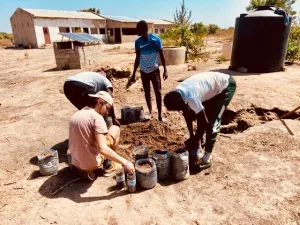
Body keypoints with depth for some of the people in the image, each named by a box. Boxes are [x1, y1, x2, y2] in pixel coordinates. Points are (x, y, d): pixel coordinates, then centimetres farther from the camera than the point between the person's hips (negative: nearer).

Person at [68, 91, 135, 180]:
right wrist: (125, 163, -24)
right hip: (92, 163, -7)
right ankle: (108, 165, 16)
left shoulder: (76, 114, 5)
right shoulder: (97, 117, -18)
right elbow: (103, 149, -28)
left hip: (75, 163, 7)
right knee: (115, 128, 7)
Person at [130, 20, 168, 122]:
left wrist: (165, 70, -11)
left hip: (154, 70, -3)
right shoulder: (138, 41, -3)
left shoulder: (155, 39, -12)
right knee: (147, 92, 10)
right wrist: (134, 73, 5)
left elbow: (161, 55, -6)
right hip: (143, 71, 3)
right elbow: (137, 58, 5)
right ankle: (150, 112, 24)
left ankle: (160, 115, 3)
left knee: (158, 92, -6)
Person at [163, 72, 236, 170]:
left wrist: (195, 139, -10)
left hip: (226, 85, -8)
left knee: (213, 120, -13)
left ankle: (207, 158, -6)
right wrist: (192, 136, 5)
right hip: (213, 86, 8)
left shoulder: (191, 98, -37)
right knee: (201, 116, 7)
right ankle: (197, 147, 23)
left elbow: (205, 122, -26)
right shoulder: (177, 94, -11)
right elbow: (187, 114, 2)